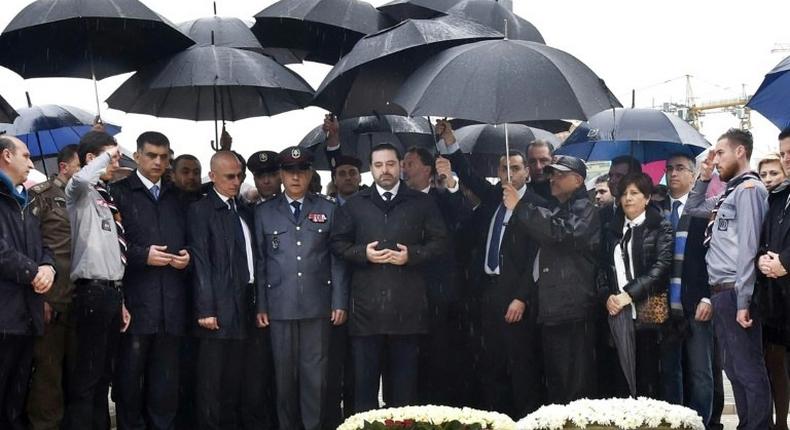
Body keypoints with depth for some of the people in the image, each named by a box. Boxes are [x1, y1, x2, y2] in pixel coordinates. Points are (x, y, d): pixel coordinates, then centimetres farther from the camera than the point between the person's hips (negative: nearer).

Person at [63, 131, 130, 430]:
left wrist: (120, 300, 18)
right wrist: (107, 154, -15)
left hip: (112, 293, 9)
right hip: (92, 292, -9)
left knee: (103, 374, 13)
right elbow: (81, 180, -32)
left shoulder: (106, 198, 19)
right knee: (86, 375, -9)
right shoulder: (81, 194, -4)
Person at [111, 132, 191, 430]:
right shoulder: (119, 192, 3)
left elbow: (188, 240, 23)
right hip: (135, 301, -4)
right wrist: (143, 255, -13)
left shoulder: (177, 198, 19)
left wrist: (187, 255, 2)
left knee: (166, 380, 6)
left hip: (171, 303, 4)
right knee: (130, 376, 0)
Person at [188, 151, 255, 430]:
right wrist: (205, 310, -15)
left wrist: (255, 304, 10)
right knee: (211, 383, -2)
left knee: (233, 383, 9)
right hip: (218, 309, -6)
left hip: (242, 308, 6)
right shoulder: (201, 210, -4)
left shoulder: (244, 212, 17)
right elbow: (201, 263, -10)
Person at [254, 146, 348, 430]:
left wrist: (340, 302, -1)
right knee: (284, 374, 6)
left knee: (314, 373, -1)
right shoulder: (264, 212, 9)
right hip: (280, 306, 1)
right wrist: (260, 305, 1)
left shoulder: (328, 209, 8)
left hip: (318, 305, -1)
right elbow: (260, 262, 6)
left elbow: (337, 259, 5)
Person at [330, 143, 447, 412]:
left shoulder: (421, 203, 8)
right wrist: (363, 253, -9)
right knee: (365, 376, 4)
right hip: (367, 304, 1)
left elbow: (438, 242, 6)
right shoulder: (354, 204, 10)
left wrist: (412, 255, -11)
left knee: (405, 376, 6)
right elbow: (338, 243, 9)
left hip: (407, 304, 0)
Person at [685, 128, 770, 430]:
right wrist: (703, 177, 18)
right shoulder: (729, 193, 18)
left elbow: (748, 246, -17)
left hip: (735, 294, -10)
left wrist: (743, 301, -21)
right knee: (734, 369, 13)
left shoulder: (749, 188, -10)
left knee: (748, 370, -8)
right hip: (721, 293, 10)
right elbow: (693, 208, 34)